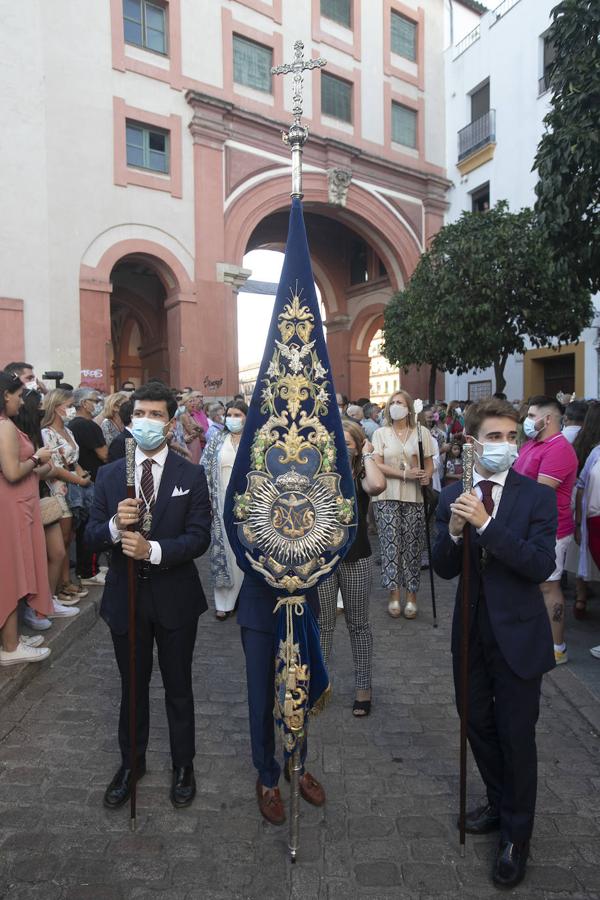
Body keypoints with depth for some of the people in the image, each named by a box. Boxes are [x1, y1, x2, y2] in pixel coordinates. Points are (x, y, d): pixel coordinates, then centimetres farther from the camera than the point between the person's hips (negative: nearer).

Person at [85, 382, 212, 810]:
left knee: (179, 687, 15)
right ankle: (131, 763, 43)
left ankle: (183, 766, 37)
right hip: (125, 597, 2)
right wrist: (114, 526, -24)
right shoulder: (109, 475, 1)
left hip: (175, 597, -2)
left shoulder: (191, 476, -7)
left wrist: (154, 549, -29)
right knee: (132, 687, 20)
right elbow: (92, 535, -2)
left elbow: (199, 537, -14)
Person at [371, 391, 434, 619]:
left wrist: (426, 476, -14)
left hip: (414, 497, 0)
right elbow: (377, 465, -2)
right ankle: (394, 595, 9)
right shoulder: (381, 433, 6)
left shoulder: (421, 433, 8)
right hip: (387, 497, 0)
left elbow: (429, 464, 9)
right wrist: (405, 474, -15)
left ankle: (411, 595, 13)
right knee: (390, 544, -1)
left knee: (412, 546, 2)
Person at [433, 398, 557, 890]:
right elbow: (444, 569, -4)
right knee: (478, 724, 19)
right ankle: (500, 803, 46)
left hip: (518, 633, -3)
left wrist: (486, 523, -31)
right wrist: (454, 531, -24)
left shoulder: (538, 496, -11)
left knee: (516, 734, 9)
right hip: (471, 632, 4)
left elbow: (541, 565, -22)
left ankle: (516, 835, 32)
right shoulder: (453, 497, -2)